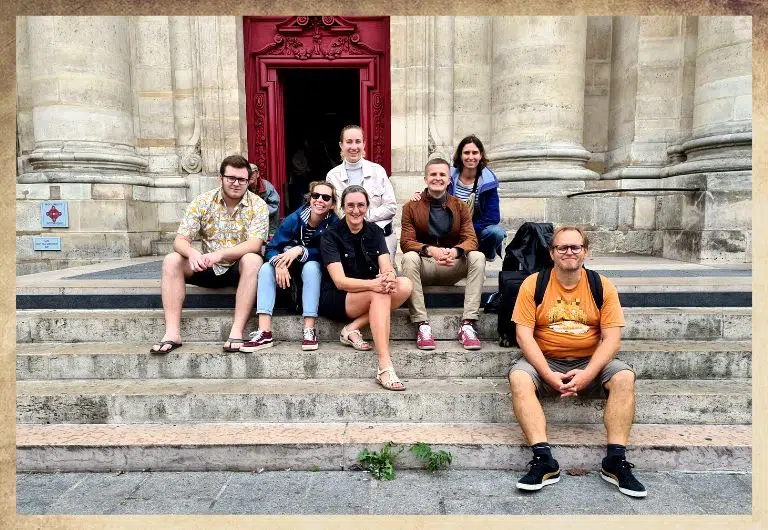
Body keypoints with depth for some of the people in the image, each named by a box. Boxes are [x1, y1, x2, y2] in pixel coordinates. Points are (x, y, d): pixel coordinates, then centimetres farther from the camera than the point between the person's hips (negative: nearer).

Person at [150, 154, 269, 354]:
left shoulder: (258, 205, -8)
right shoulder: (202, 202, -2)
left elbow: (254, 245, -22)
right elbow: (180, 240, -8)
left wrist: (219, 254, -37)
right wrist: (192, 253, -33)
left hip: (240, 269, -3)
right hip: (208, 269, 3)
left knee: (252, 260, -35)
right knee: (171, 261, -19)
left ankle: (237, 331, -36)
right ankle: (172, 333, -23)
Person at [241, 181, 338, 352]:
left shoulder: (334, 224, -17)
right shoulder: (294, 219, -13)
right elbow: (272, 248, -15)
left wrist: (300, 250, -35)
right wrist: (279, 264, -36)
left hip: (316, 271, -2)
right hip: (289, 271, 2)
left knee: (311, 267, -34)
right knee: (266, 268, -24)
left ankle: (309, 330, -36)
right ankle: (264, 333, -35)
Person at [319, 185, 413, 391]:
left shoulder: (374, 231, 5)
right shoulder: (331, 235, -10)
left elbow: (386, 267, -8)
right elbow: (340, 281, -20)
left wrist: (389, 277, -33)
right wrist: (373, 284, -37)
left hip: (370, 295, 5)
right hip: (333, 299, -5)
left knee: (405, 285, -22)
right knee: (380, 294, -33)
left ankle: (353, 329, -21)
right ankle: (385, 368, -39)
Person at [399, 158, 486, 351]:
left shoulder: (460, 207, 5)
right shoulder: (411, 207, -1)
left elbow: (471, 239, -7)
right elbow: (406, 242, -12)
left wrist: (454, 251, -32)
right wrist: (431, 250, -33)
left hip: (452, 268, 2)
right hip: (424, 266, -1)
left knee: (478, 257, -26)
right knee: (409, 258, -34)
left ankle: (468, 324, -29)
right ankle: (422, 325, -34)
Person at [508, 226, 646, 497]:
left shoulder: (602, 286, 1)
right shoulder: (534, 284, -3)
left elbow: (612, 338, -5)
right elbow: (524, 334, -9)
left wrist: (587, 374, -20)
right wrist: (549, 375, -21)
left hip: (590, 364, 1)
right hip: (546, 363, -1)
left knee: (624, 376, -26)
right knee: (518, 376, -29)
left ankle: (616, 460, -17)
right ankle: (543, 459, -28)